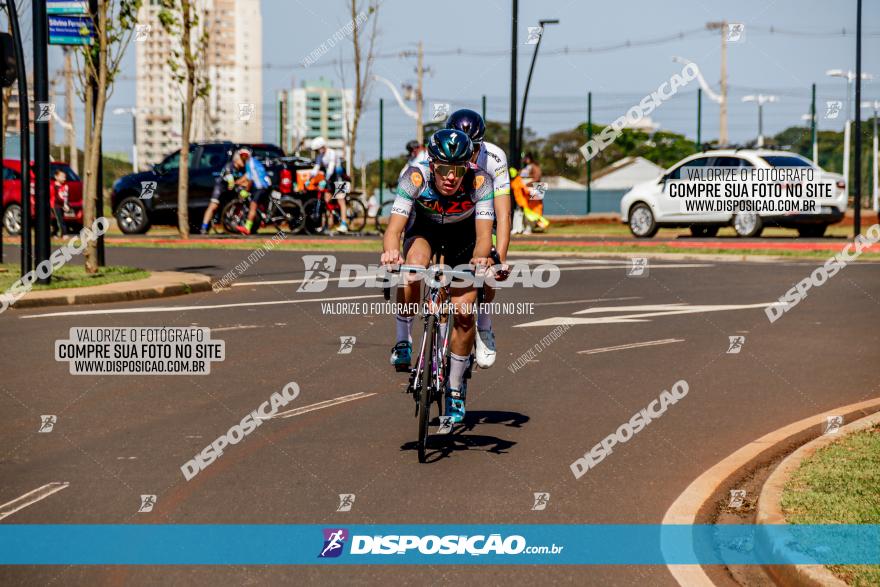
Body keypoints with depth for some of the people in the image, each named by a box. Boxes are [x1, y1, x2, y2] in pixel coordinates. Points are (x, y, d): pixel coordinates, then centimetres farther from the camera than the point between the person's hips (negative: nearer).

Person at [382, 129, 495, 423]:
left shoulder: (480, 182, -34)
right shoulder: (415, 178, -34)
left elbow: (484, 233, -40)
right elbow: (394, 227, -40)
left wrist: (481, 257, -62)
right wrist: (390, 251, -62)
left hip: (463, 236, 0)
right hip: (424, 229, 0)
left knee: (463, 312, -11)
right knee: (413, 269, -34)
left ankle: (455, 388, 8)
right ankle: (403, 341, -11)